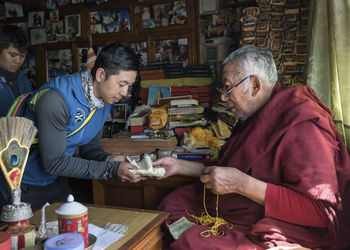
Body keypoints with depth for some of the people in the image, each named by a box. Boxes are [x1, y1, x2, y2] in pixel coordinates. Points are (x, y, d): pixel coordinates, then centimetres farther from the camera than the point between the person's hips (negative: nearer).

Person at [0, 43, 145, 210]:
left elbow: (90, 146, 3)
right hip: (24, 187, -7)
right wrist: (111, 170, -31)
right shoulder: (55, 99, -31)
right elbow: (54, 162, -29)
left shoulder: (105, 101, -6)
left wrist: (107, 160, -19)